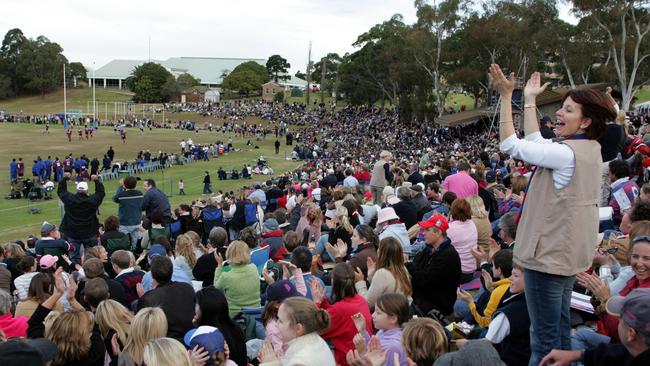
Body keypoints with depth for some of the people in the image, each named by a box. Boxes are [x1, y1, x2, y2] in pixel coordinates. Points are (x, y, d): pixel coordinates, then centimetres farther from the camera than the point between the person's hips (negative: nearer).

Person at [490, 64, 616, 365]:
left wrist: (506, 96, -13)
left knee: (544, 338, -1)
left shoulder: (568, 154, -22)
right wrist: (529, 99, 22)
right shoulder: (589, 149, 7)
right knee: (560, 329, 21)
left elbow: (510, 145, -18)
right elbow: (535, 141, 18)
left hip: (549, 253, -10)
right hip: (566, 251, 10)